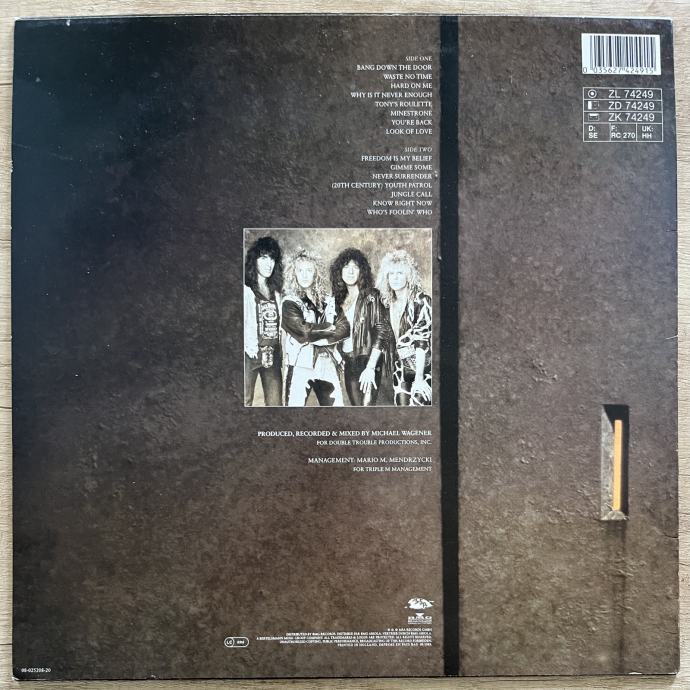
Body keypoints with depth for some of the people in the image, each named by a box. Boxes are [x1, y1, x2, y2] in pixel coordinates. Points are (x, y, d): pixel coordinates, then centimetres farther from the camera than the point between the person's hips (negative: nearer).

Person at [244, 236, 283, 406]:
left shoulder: (275, 291, 16)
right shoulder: (246, 290, -2)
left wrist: (281, 352, 9)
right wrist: (250, 348, -15)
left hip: (273, 354, 6)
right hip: (251, 354, -5)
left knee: (275, 402, 6)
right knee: (245, 401, -5)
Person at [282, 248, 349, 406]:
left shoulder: (328, 301, 13)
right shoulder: (290, 302, 0)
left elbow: (344, 328, 0)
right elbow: (302, 331, -15)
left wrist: (316, 337, -11)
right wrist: (328, 328, -3)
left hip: (328, 365, 4)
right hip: (300, 366, -4)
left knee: (336, 404, 7)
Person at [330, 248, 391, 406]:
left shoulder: (372, 296, -5)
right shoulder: (340, 298, 13)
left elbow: (382, 332, -12)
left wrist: (370, 367, -17)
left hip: (367, 359, -6)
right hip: (347, 362, 6)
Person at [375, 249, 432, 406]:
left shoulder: (421, 301, -9)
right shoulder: (389, 303, 8)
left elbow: (422, 340, -15)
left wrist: (419, 377, -19)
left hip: (422, 368, -5)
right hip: (400, 369, 5)